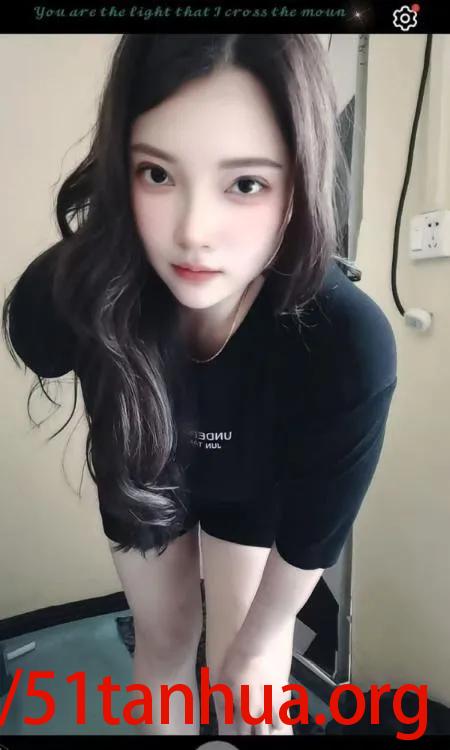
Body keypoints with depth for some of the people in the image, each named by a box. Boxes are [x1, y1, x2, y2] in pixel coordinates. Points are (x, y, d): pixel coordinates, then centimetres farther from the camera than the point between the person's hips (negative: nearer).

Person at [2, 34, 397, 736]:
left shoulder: (348, 344, -40)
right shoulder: (65, 297, -36)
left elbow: (311, 534, -23)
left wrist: (258, 645, -6)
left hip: (256, 487, -1)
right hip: (139, 475, 2)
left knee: (243, 670, 13)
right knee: (162, 640, 21)